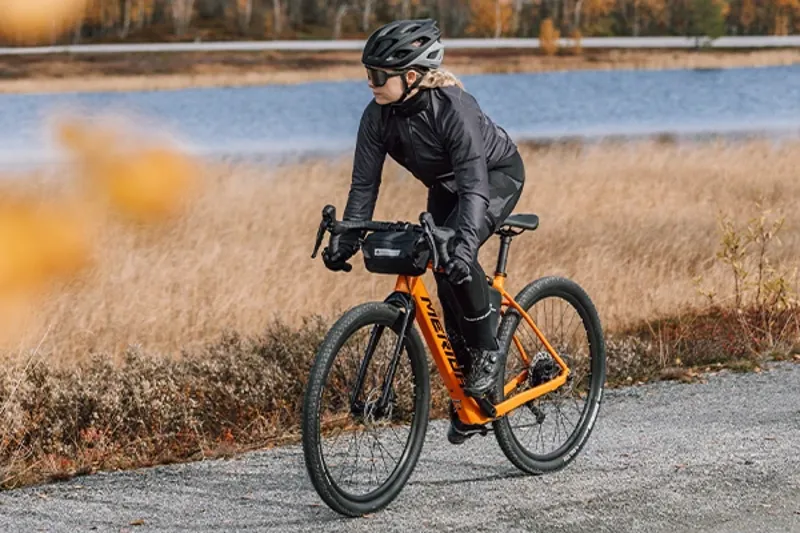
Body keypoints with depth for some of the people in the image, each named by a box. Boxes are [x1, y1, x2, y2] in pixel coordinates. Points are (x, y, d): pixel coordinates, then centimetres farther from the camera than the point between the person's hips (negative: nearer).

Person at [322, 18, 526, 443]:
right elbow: (364, 184, -15)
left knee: (455, 258, -30)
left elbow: (474, 185, -42)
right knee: (446, 274, 1)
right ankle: (466, 385, 16)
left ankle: (488, 352, -12)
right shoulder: (378, 116, -20)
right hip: (445, 186, 6)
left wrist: (465, 243, -54)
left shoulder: (453, 107, -37)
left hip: (497, 174, -6)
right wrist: (345, 240, -25)